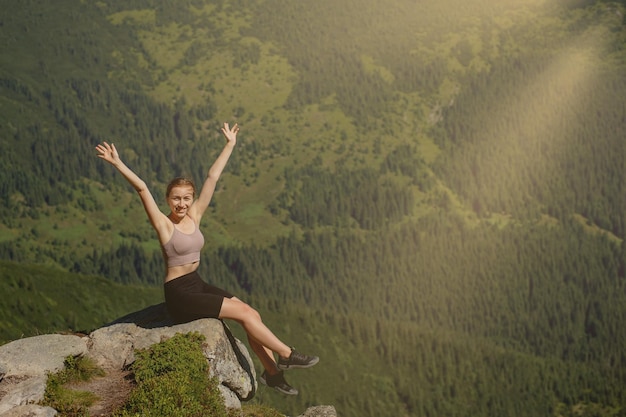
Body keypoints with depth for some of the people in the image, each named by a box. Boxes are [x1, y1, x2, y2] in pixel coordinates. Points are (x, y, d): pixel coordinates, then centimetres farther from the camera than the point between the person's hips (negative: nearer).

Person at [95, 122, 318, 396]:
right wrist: (118, 164, -31)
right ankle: (286, 355, -3)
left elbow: (212, 177, 9)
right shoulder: (163, 224, -10)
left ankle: (273, 373, 1)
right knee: (245, 314, -13)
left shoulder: (194, 217, 6)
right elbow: (142, 189, -23)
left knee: (253, 314, -6)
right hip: (179, 293, -7)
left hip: (198, 285, 7)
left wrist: (230, 145, 16)